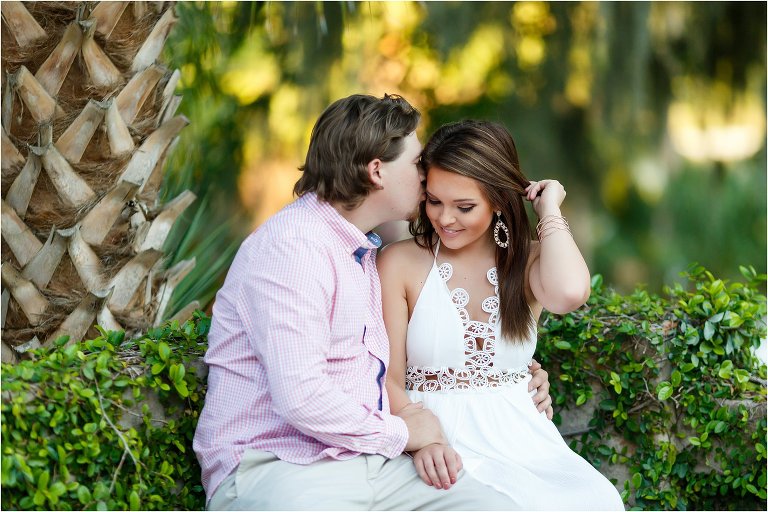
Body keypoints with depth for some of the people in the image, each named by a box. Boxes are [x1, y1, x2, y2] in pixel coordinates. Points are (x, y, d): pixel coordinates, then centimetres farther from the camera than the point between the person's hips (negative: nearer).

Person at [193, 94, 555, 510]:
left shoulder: (363, 250, 20)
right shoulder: (292, 246, -12)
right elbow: (300, 397, -22)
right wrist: (399, 432, -7)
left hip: (367, 459, 8)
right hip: (274, 467, -8)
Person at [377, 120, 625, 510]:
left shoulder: (528, 262, 10)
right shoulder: (401, 263, 4)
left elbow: (569, 292, -17)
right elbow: (389, 380, -2)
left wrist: (549, 210, -3)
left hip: (522, 439, 3)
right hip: (444, 442, -3)